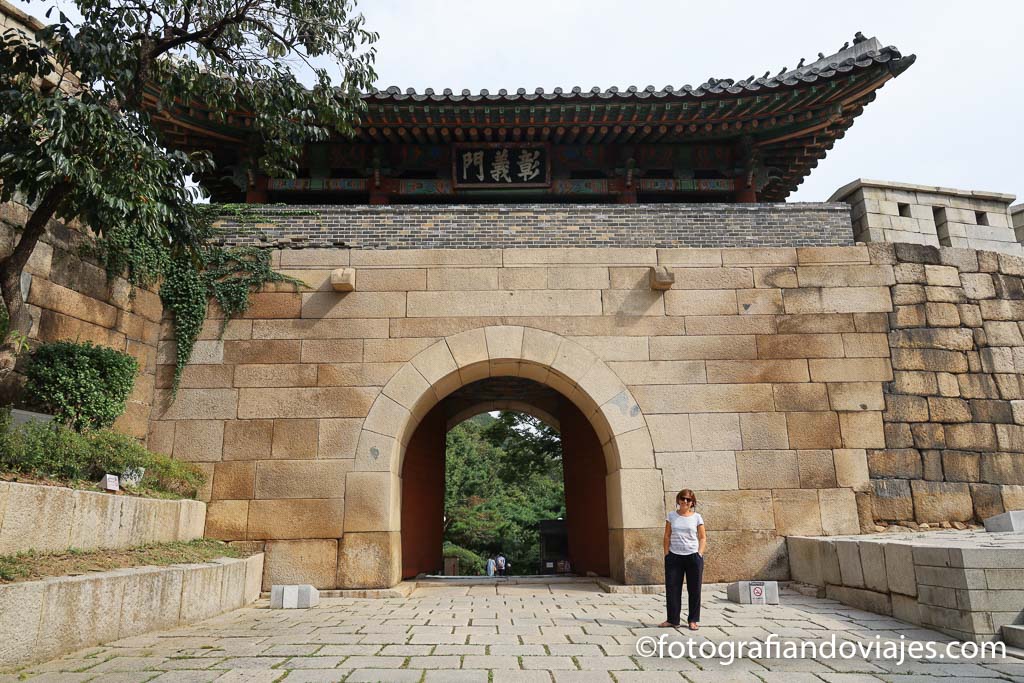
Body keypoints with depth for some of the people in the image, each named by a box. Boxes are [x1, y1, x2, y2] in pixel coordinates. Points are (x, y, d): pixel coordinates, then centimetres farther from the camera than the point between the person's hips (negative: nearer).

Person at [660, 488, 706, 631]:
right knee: (672, 588, 2)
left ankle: (693, 620, 17)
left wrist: (700, 553, -7)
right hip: (674, 556, 1)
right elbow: (667, 536, 6)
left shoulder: (697, 517, 2)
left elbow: (702, 538, 4)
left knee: (694, 589, 5)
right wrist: (666, 554, 0)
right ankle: (672, 619, 13)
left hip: (693, 556, -1)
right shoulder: (671, 516, 5)